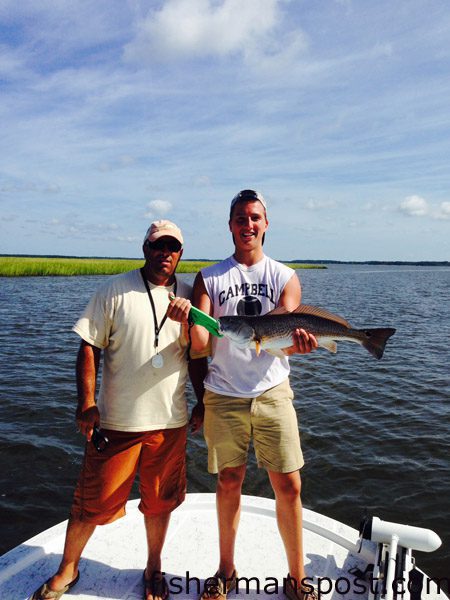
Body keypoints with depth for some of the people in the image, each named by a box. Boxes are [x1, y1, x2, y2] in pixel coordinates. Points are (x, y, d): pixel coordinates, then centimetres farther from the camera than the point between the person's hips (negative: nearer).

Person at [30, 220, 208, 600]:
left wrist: (202, 402, 7)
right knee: (92, 502, 11)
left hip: (170, 421, 3)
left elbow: (197, 354, 10)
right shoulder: (116, 290, -4)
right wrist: (87, 403, -11)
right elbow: (89, 348, -5)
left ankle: (154, 569, 41)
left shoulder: (188, 296, 4)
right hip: (116, 421, -2)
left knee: (160, 500, 17)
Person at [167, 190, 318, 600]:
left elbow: (286, 336, -7)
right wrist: (189, 317, -25)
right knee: (229, 483, 12)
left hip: (272, 392, 0)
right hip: (224, 396, 0)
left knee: (288, 486, 4)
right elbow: (199, 344, -4)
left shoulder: (284, 276, 4)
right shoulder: (210, 278, 4)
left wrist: (299, 342, -30)